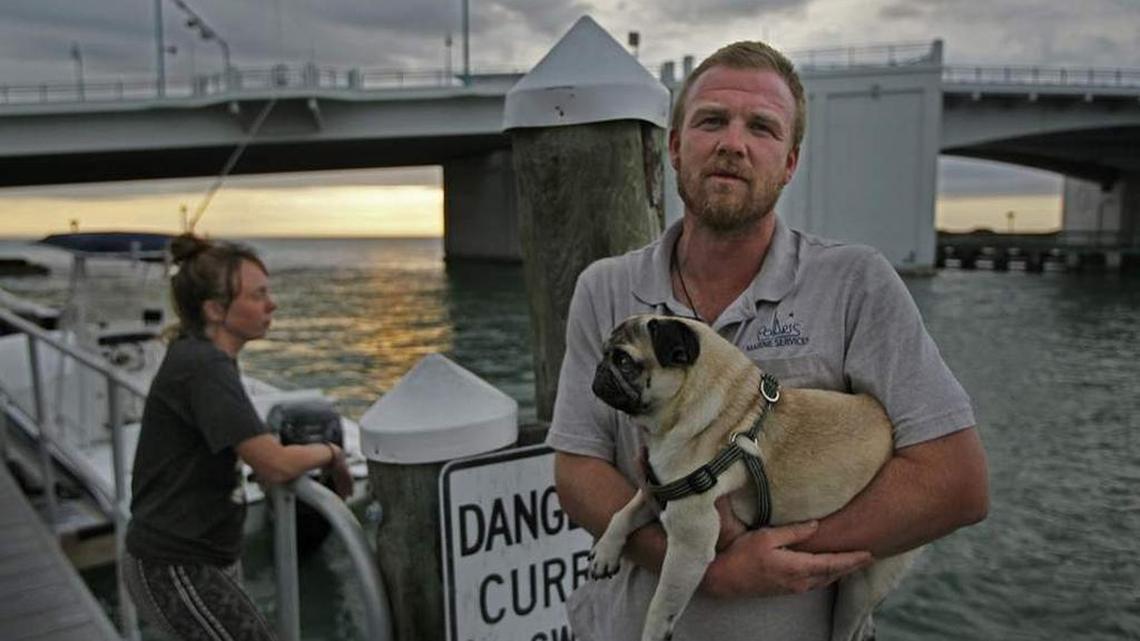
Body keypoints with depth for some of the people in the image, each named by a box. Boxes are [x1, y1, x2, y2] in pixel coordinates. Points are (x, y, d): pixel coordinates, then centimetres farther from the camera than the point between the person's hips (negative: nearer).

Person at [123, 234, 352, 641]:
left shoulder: (197, 356, 7)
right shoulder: (204, 367, -22)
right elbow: (275, 466, -28)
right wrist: (329, 453, -10)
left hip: (208, 558, 9)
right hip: (175, 568, -9)